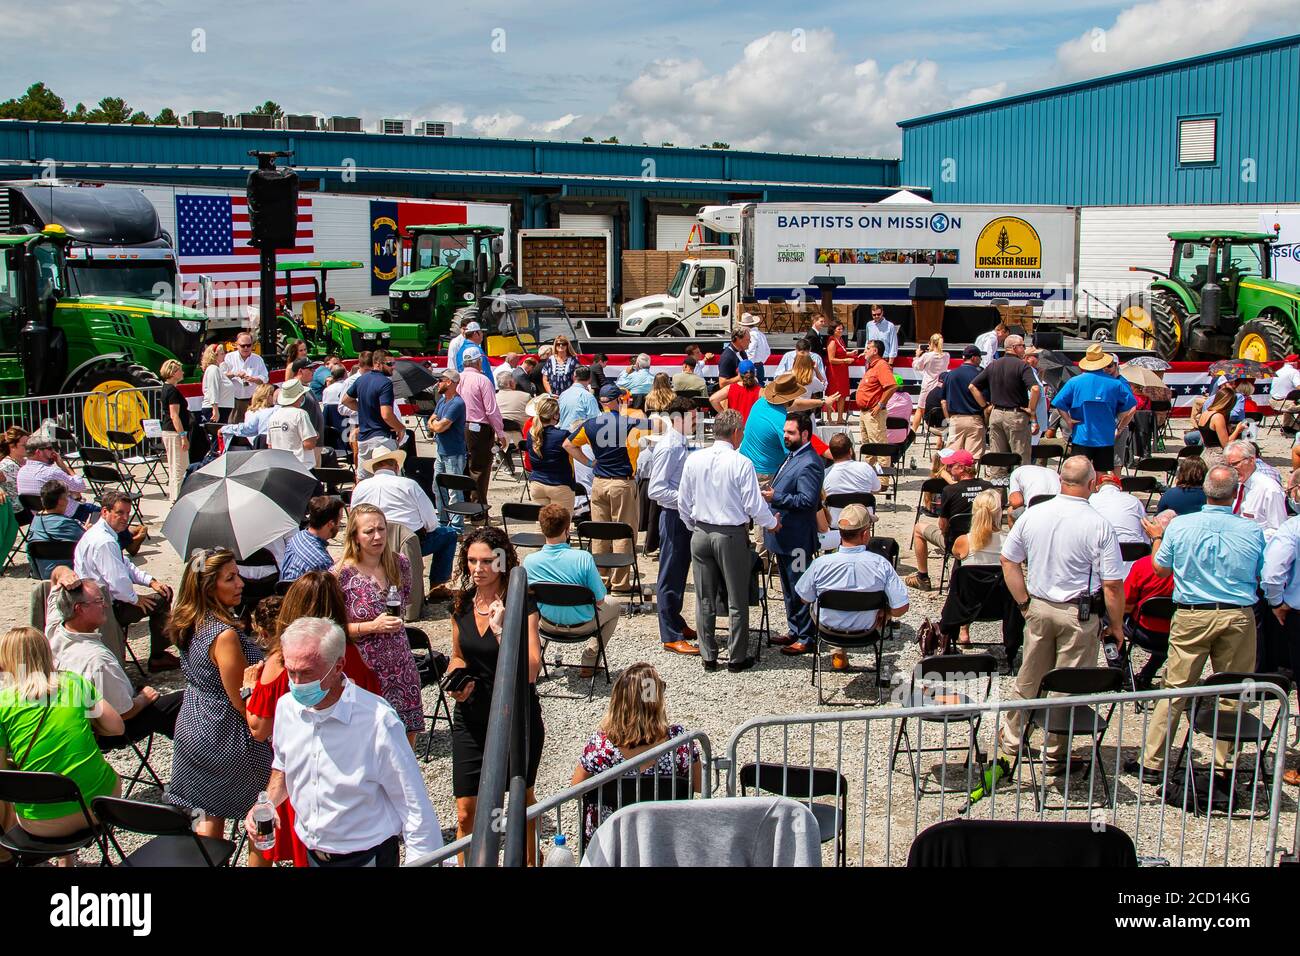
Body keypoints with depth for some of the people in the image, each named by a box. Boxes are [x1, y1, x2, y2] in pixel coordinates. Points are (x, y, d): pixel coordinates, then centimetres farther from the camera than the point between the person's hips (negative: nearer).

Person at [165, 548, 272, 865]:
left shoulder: (189, 625, -1)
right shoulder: (225, 635, -27)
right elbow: (243, 704, -22)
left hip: (193, 729, 8)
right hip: (227, 738, -8)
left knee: (209, 814, 19)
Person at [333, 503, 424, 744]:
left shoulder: (399, 563, 1)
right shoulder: (341, 574, -13)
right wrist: (371, 627, -19)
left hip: (401, 667, 4)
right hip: (364, 670, -4)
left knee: (408, 739, 10)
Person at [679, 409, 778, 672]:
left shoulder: (694, 459, -1)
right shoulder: (741, 463, -15)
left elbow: (683, 502, 6)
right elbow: (754, 504, -12)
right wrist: (771, 524, 7)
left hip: (700, 533, 4)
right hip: (732, 535, -4)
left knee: (704, 599, 12)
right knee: (737, 600, 8)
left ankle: (708, 657, 19)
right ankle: (737, 657, 14)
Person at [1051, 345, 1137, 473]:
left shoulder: (1074, 382, -3)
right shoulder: (1116, 383, -2)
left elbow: (1059, 404, -4)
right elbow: (1131, 408, 1)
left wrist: (1069, 421, 4)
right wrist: (1120, 427, 10)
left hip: (1081, 437, -1)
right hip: (1106, 438, 1)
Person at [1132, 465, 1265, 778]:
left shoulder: (1180, 526, -8)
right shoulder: (1252, 530, -6)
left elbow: (1161, 568, 5)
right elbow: (1262, 577, 5)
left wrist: (1156, 536, 22)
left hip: (1192, 616, 0)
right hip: (1239, 617, 0)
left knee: (1175, 690, 5)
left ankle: (1152, 763, 9)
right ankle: (1225, 765, 17)